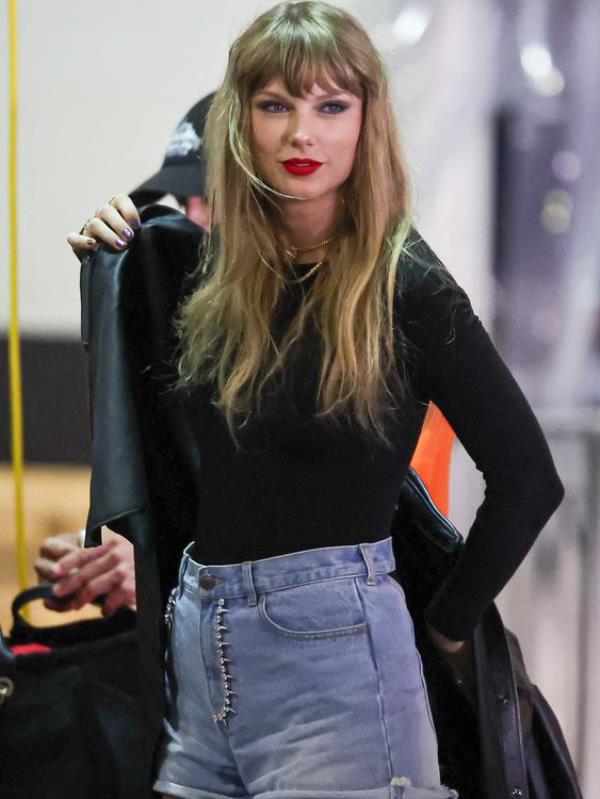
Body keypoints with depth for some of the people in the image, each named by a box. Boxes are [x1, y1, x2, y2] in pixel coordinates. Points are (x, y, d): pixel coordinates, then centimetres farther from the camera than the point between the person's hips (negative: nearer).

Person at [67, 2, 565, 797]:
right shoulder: (220, 263, 7)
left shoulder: (407, 285, -11)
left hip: (329, 645, -6)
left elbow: (527, 479, -9)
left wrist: (448, 626, 0)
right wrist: (119, 255, 13)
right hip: (198, 637, 6)